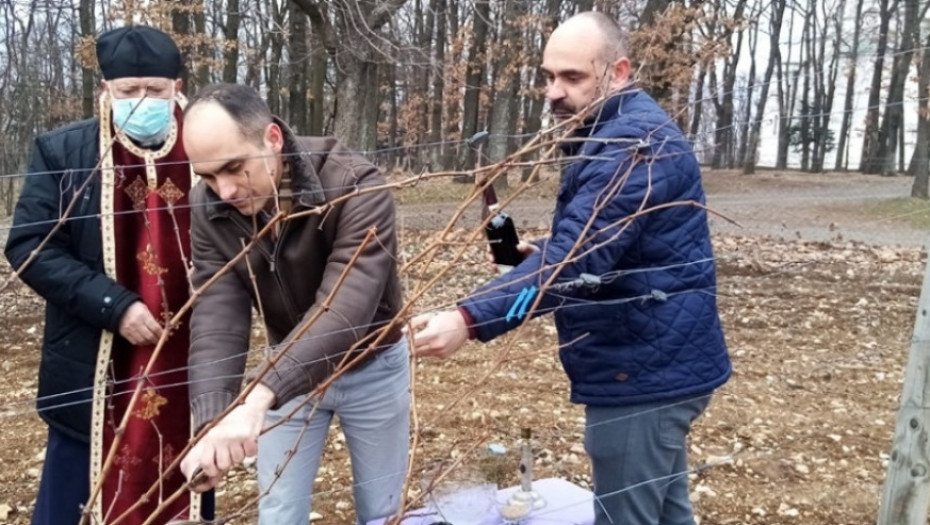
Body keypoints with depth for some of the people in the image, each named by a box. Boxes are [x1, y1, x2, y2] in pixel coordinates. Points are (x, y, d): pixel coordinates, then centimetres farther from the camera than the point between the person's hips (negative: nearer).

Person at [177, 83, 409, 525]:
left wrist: (259, 396, -52)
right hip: (287, 370, 3)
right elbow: (216, 318, -22)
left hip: (370, 367, -2)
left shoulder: (356, 188, -31)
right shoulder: (210, 210, -17)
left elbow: (344, 308, -41)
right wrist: (211, 422, -37)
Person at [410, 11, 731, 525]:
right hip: (655, 362, 11)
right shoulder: (615, 134, 14)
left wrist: (470, 319, -40)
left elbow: (577, 256, -33)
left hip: (644, 372, -11)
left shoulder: (635, 143, -21)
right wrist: (537, 253, 5)